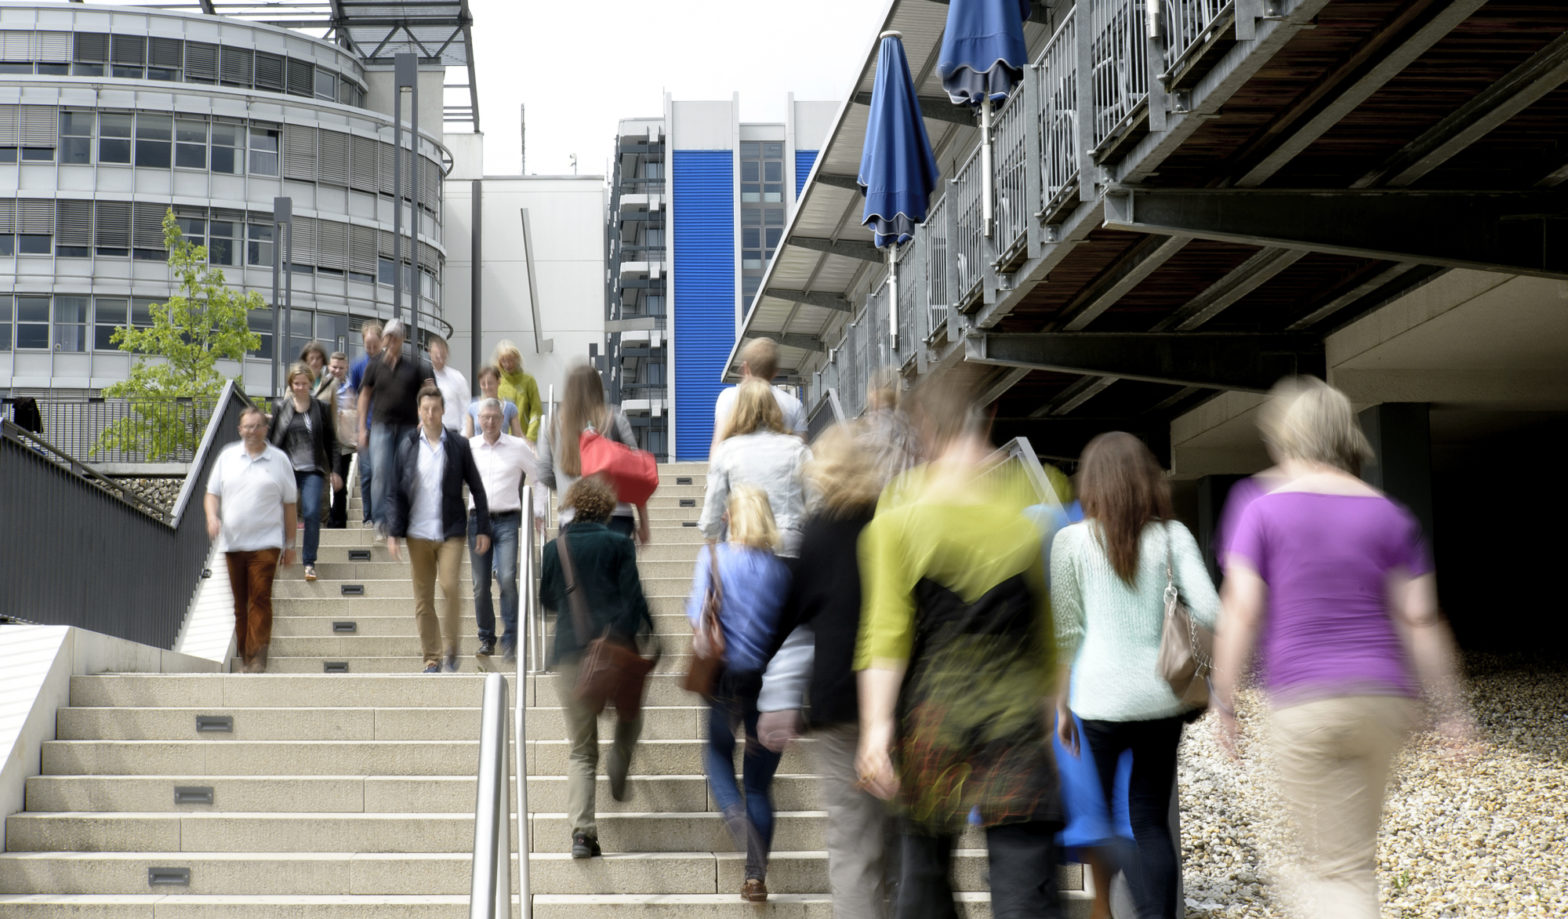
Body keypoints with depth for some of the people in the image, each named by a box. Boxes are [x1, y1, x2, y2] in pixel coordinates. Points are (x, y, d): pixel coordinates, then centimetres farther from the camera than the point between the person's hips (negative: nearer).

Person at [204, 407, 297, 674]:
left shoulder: (279, 460, 6)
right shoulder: (227, 457, 11)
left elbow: (289, 504, 8)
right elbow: (212, 493, 15)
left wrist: (290, 544, 7)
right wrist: (212, 517, -7)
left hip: (265, 543, -3)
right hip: (232, 541, 3)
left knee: (260, 598, -12)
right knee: (240, 602, 5)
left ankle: (258, 657, -15)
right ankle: (244, 658, 13)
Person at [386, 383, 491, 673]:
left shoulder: (458, 445, 2)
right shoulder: (407, 446, 5)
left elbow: (477, 489, 6)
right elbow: (395, 491, 6)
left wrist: (483, 529, 1)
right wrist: (393, 532, -1)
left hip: (450, 532, -2)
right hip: (418, 532, 2)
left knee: (450, 587, -16)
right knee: (423, 598, 4)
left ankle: (450, 648, 3)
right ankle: (432, 658, 12)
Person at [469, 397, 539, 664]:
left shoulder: (518, 447, 4)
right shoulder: (468, 447, 7)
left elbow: (540, 477, 12)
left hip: (507, 521, -2)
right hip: (477, 519, 2)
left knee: (507, 578, -15)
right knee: (480, 584, 3)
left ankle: (510, 639, -9)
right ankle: (486, 639, 14)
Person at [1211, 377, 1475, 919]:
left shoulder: (1264, 512, -2)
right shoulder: (1388, 515, 7)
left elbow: (1240, 613, -8)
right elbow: (1420, 618, 4)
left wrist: (1224, 701, 0)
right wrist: (1450, 707, 9)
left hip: (1306, 705, -4)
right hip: (1383, 700, 4)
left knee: (1340, 868, -1)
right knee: (1350, 851, 21)